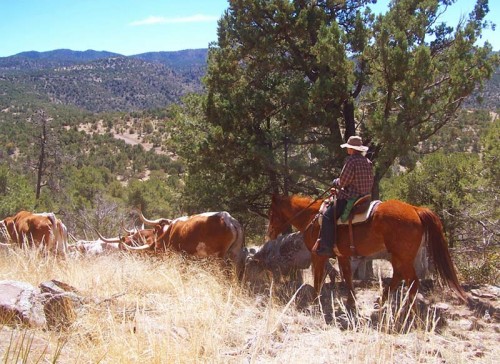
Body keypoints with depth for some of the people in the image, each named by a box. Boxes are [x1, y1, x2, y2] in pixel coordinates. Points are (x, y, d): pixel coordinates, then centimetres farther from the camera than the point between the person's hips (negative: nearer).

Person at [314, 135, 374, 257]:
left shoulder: (351, 160, -14)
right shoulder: (368, 162, 12)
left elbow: (343, 182, -16)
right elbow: (370, 182, 18)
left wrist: (335, 182, 7)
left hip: (351, 197, -10)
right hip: (365, 197, 10)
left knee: (328, 215, -10)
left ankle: (326, 247, -17)